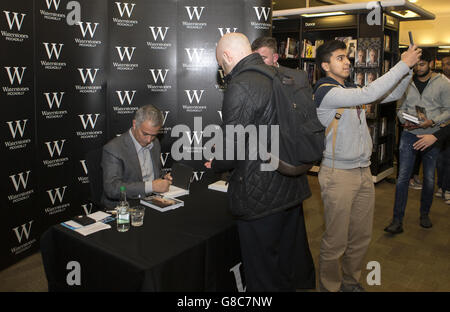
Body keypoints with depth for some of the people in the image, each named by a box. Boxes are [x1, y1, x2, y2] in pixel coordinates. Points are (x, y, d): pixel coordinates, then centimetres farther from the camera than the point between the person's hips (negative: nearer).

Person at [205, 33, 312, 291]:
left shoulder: (240, 87, -20)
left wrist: (214, 165, 2)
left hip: (260, 197, -8)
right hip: (292, 190, 8)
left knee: (262, 273, 11)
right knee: (285, 263, 25)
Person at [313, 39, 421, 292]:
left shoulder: (351, 90, 12)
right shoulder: (326, 91, -13)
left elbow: (392, 94, 17)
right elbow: (369, 94, -25)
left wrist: (408, 68, 2)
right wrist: (404, 64, -17)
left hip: (364, 171, 8)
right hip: (339, 174, -8)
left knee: (362, 236, 16)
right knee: (336, 240, 2)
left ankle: (350, 281, 35)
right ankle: (330, 286, 22)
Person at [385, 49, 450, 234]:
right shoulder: (407, 84, 5)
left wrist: (432, 121, -17)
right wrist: (404, 121, -10)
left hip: (431, 136, -1)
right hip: (409, 136, 1)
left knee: (429, 179, 10)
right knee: (402, 177, -4)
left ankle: (424, 214, 31)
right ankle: (397, 221, 0)